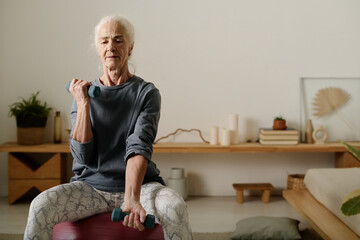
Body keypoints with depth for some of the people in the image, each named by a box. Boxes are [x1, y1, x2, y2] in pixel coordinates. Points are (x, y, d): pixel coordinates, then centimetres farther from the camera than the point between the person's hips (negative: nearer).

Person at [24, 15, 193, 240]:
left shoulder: (147, 93, 1)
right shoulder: (84, 94, 7)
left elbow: (139, 146, -15)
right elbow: (83, 156, -3)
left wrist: (132, 198, -29)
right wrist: (83, 104, -8)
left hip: (140, 184, -1)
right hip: (91, 185, 2)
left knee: (175, 207, -33)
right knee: (40, 206, -25)